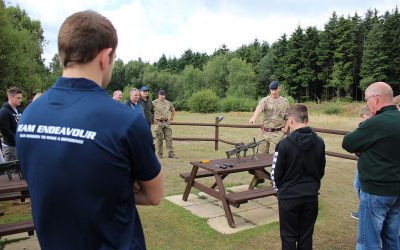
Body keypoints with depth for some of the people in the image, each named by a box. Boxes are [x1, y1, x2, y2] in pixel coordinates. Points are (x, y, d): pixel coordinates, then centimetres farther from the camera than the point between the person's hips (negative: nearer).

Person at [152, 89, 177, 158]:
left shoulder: (168, 103, 10)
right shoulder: (154, 103, -3)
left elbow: (173, 111, 25)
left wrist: (171, 119, 15)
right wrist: (152, 119, -4)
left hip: (166, 123, 4)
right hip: (158, 123, -3)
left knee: (169, 138, 0)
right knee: (159, 139, 1)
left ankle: (171, 153, 3)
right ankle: (159, 154, 11)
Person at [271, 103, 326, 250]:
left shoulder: (284, 144, -19)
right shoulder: (319, 142, -4)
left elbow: (276, 173, -11)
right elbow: (321, 170, 7)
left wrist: (279, 188, 9)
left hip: (289, 197, -4)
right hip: (311, 196, 4)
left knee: (289, 236, 11)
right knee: (306, 236, 16)